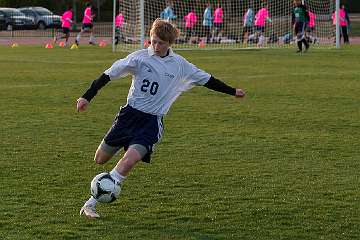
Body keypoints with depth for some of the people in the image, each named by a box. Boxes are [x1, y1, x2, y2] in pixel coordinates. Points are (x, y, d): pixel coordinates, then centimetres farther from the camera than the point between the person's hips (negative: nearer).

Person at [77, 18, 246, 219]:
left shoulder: (180, 65, 4)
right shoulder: (140, 57, -4)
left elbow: (206, 80, 17)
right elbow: (109, 74, -6)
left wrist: (232, 91, 23)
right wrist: (87, 97, -13)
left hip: (153, 121, 0)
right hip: (130, 113, 1)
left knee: (130, 160, -23)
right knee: (100, 160, 3)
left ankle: (92, 203, -20)